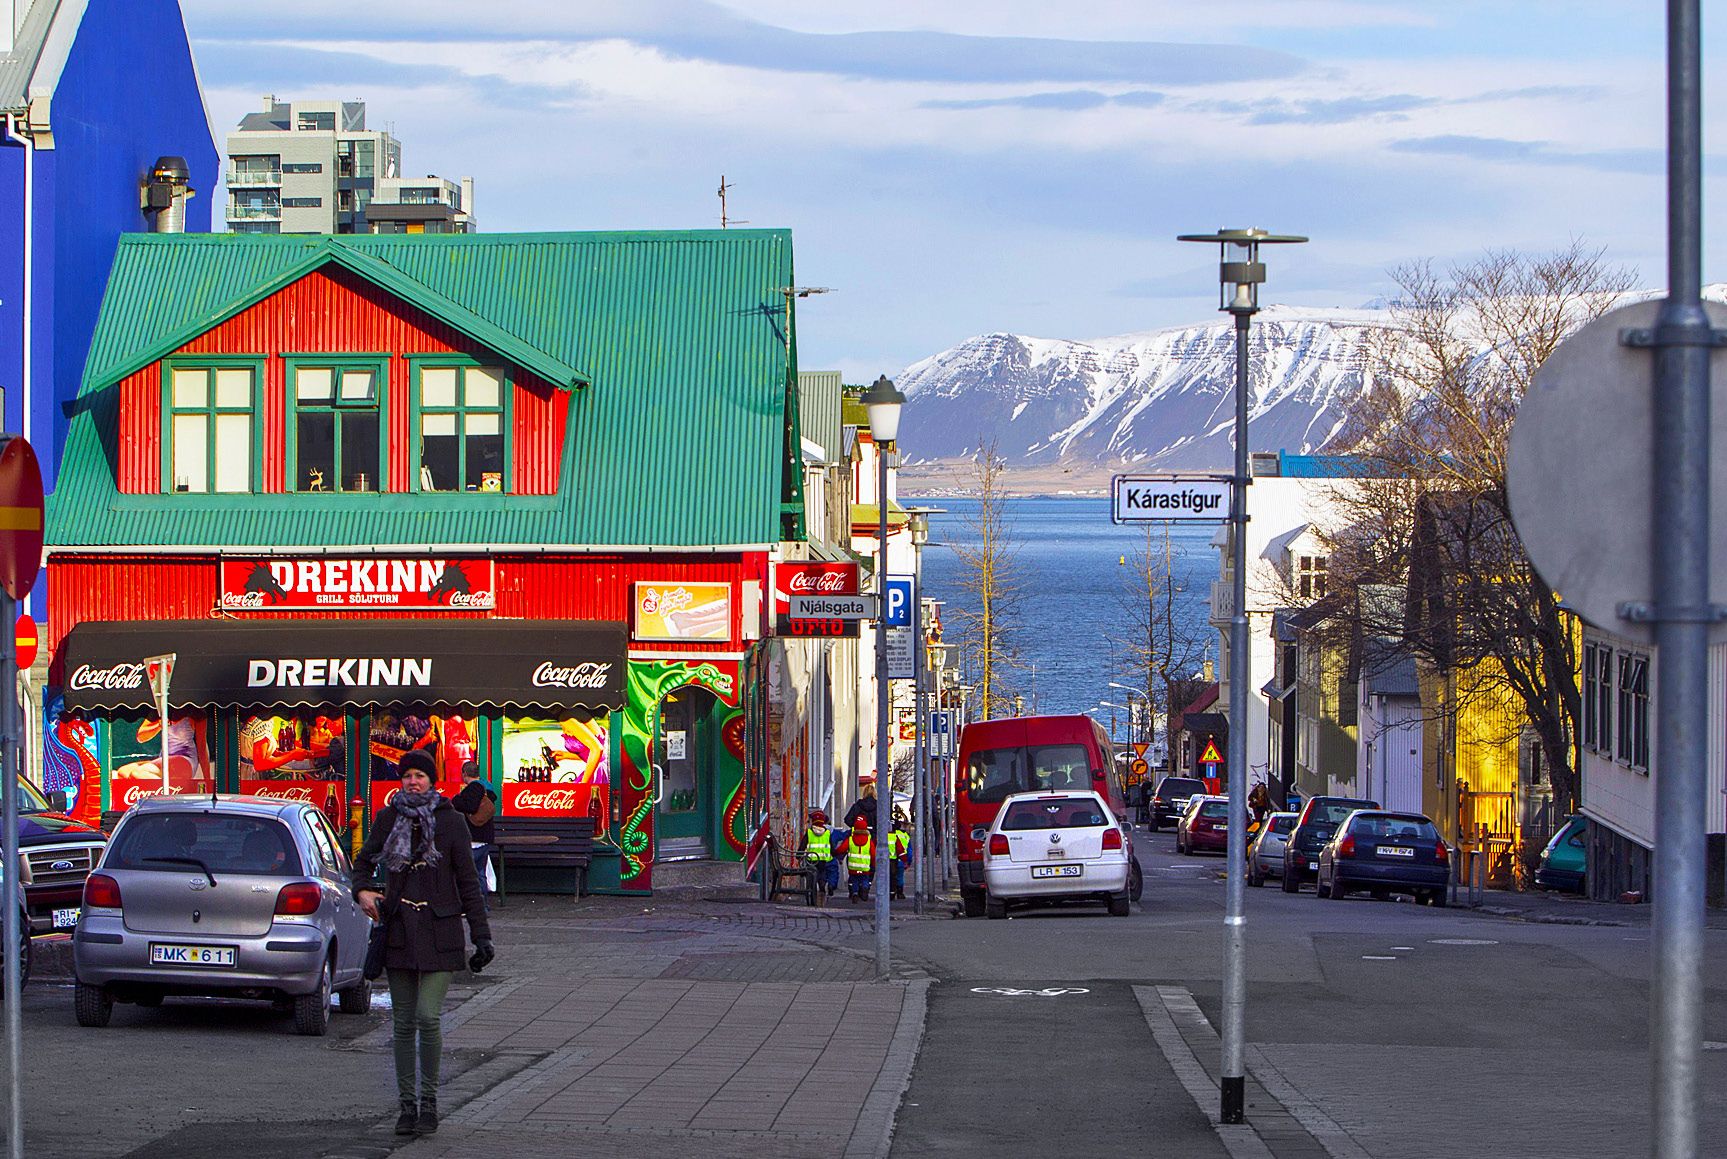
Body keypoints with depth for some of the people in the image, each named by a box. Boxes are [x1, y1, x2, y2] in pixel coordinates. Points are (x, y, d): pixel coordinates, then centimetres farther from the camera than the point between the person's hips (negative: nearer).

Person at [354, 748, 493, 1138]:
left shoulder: (450, 821, -1)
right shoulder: (388, 818, 6)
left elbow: (467, 882, 2)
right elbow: (364, 861, 18)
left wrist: (481, 934, -1)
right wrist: (363, 890, -4)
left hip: (439, 931, -3)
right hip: (398, 930, 3)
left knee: (428, 1017, -12)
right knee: (404, 1022, 5)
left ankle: (429, 1101, 1)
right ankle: (407, 1105, 12)